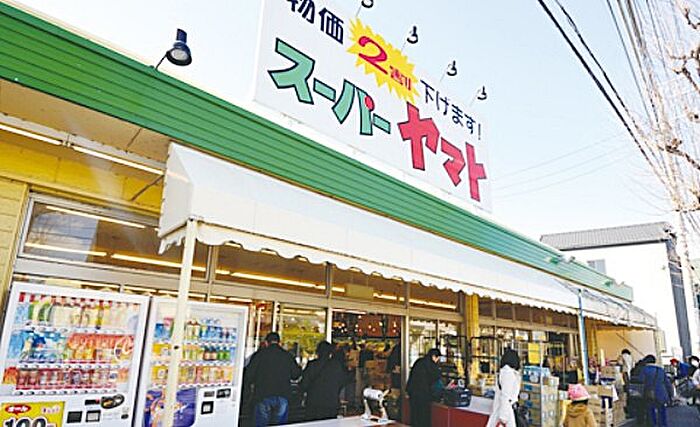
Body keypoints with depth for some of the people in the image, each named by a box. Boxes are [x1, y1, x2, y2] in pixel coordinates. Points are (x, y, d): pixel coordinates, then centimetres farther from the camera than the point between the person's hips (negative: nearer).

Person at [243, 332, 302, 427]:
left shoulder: (260, 354, 0)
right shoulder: (287, 355, 5)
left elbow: (249, 374, -2)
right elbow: (296, 374, 10)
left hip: (263, 396, -1)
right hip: (282, 397, 2)